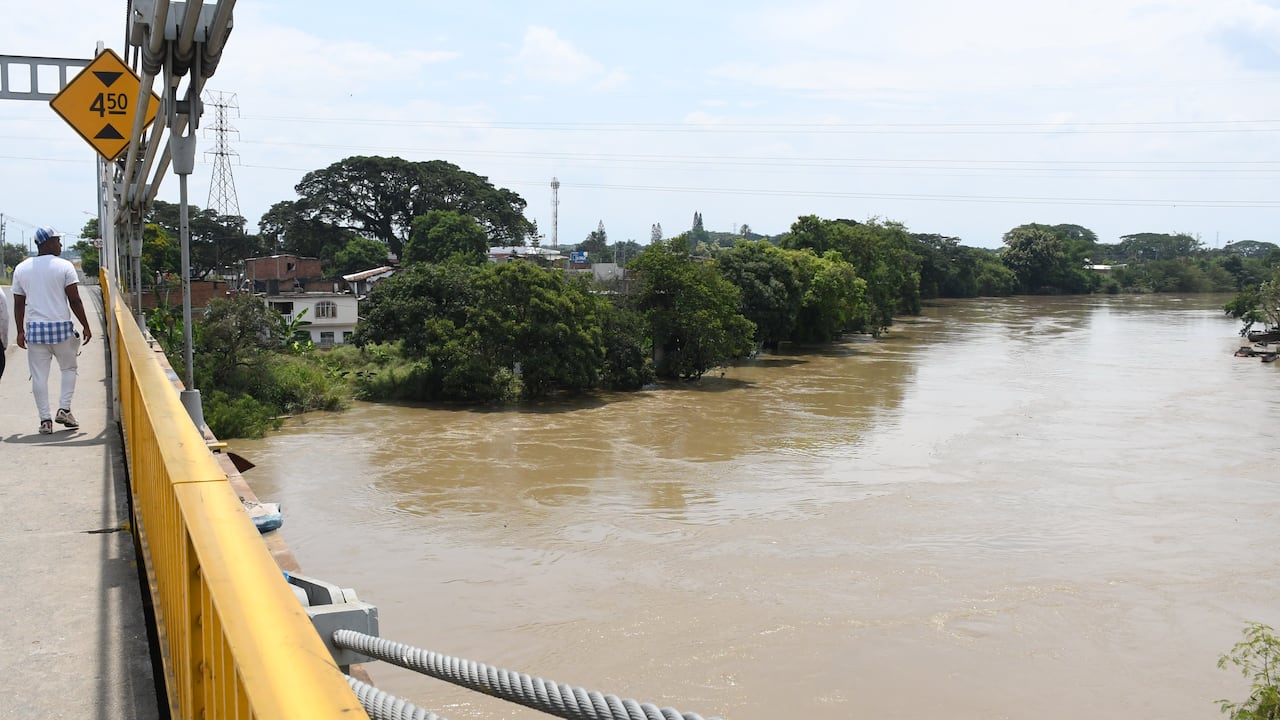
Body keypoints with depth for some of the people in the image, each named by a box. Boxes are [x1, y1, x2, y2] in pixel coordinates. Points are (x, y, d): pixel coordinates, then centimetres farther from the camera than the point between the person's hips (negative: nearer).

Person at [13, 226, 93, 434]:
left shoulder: (21, 269, 6)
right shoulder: (64, 266, -5)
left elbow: (18, 304, 9)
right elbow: (74, 300, -7)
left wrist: (20, 331, 16)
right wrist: (85, 326, 0)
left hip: (35, 328, 2)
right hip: (61, 327, -2)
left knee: (39, 376, 5)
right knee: (69, 368, 15)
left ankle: (45, 419, 3)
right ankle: (64, 409, 3)